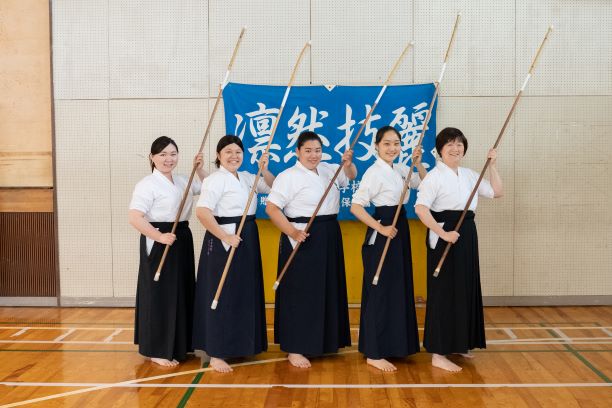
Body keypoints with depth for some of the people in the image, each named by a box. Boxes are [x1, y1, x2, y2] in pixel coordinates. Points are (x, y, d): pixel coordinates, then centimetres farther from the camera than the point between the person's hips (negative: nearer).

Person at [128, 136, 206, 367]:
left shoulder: (182, 182, 12)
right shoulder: (147, 185, -12)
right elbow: (134, 218, -21)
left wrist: (199, 169, 7)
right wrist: (159, 237, -27)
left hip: (182, 240, 8)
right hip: (159, 243, -8)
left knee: (181, 292, 14)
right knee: (160, 294, -3)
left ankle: (177, 345, 28)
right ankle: (158, 351, 8)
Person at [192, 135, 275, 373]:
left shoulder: (246, 177, 12)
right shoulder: (215, 180, -12)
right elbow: (202, 211, -23)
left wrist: (264, 170, 1)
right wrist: (225, 237, -22)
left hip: (248, 239, 8)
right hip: (225, 240, -8)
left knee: (246, 293, 14)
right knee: (222, 296, -4)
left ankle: (241, 344, 29)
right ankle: (216, 354, 5)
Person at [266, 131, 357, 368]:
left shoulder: (327, 170, 10)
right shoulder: (288, 177, -11)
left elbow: (350, 176, 23)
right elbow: (272, 208, -15)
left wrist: (348, 163, -1)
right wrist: (292, 232, -25)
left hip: (329, 237, 8)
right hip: (303, 239, -8)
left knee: (327, 289, 15)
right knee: (300, 293, -3)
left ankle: (324, 341, 31)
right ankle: (294, 349, 6)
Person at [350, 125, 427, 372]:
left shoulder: (399, 170, 10)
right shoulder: (374, 172, -14)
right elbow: (356, 206, -19)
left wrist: (418, 164, 2)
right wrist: (380, 228, -22)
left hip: (399, 232, 9)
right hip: (381, 234, -9)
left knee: (399, 289, 15)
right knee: (380, 291, -4)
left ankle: (394, 344, 29)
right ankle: (374, 354, 5)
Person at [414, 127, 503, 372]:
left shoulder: (469, 175, 13)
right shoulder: (434, 176, -10)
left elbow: (496, 192, 15)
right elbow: (421, 208, -19)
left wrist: (492, 165, 6)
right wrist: (443, 233, -25)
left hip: (467, 235, 8)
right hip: (444, 237, -8)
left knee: (465, 289, 14)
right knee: (444, 292, -5)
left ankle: (457, 344, 30)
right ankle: (438, 354, 1)